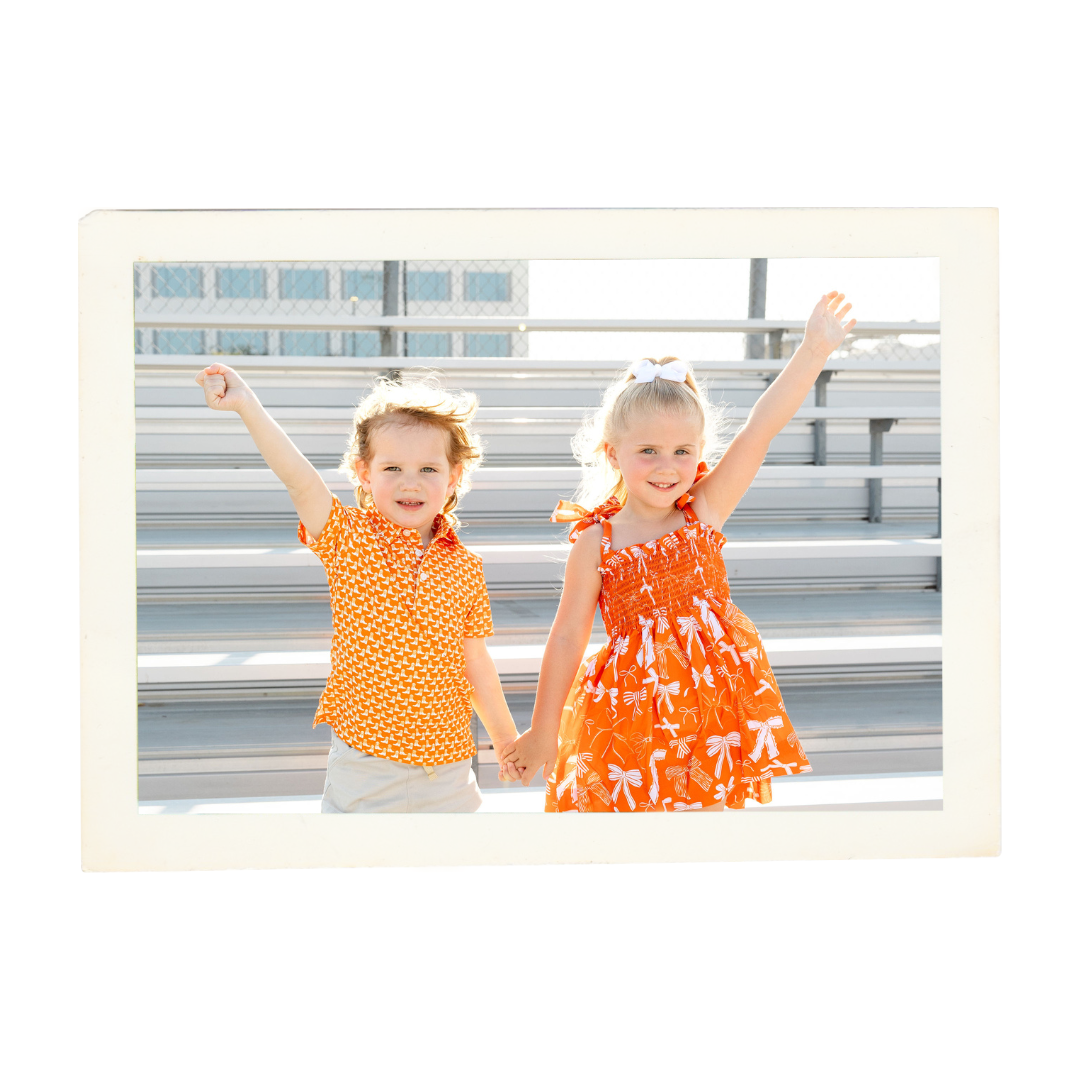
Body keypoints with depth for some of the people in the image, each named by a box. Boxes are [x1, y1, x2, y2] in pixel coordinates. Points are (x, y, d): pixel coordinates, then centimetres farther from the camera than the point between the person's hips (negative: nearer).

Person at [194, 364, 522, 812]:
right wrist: (247, 406, -34)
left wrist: (506, 739, 18)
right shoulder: (349, 539, -5)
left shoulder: (464, 566, 3)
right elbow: (301, 482, -21)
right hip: (363, 767, -2)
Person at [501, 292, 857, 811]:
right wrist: (543, 733, 3)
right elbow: (567, 638, -1)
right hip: (633, 711, -2)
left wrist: (814, 350, -11)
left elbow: (759, 429, -6)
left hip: (711, 706, 2)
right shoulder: (596, 541, -5)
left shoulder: (704, 511, 0)